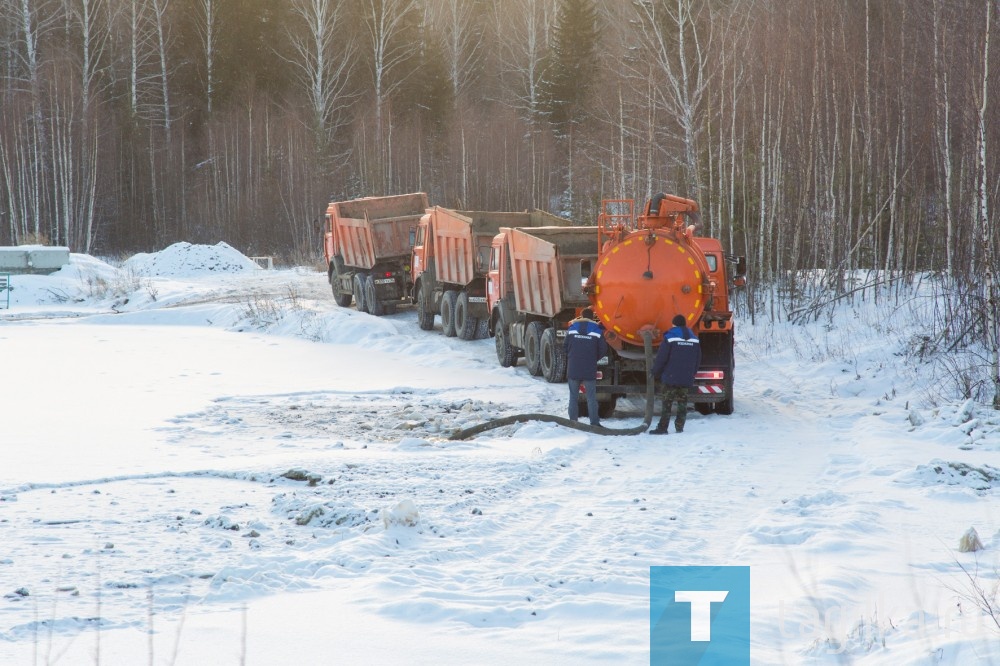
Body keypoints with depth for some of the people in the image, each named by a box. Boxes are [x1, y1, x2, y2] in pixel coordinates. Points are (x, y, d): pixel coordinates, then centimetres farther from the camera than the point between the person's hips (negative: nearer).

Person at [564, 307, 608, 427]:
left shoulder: (572, 329, 2)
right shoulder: (597, 331, -2)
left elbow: (565, 348, 8)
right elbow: (603, 350, 1)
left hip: (573, 369, 1)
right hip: (590, 371, -1)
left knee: (573, 396, 8)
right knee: (591, 398, 2)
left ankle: (573, 421, 7)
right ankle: (594, 422, -1)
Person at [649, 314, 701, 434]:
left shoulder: (670, 338, -9)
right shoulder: (694, 339, 8)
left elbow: (661, 357, -9)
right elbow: (698, 360, 14)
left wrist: (656, 372, 5)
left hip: (671, 377, -5)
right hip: (687, 379, 5)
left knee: (667, 402, -3)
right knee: (682, 403, 9)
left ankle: (662, 428, -5)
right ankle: (679, 427, 8)